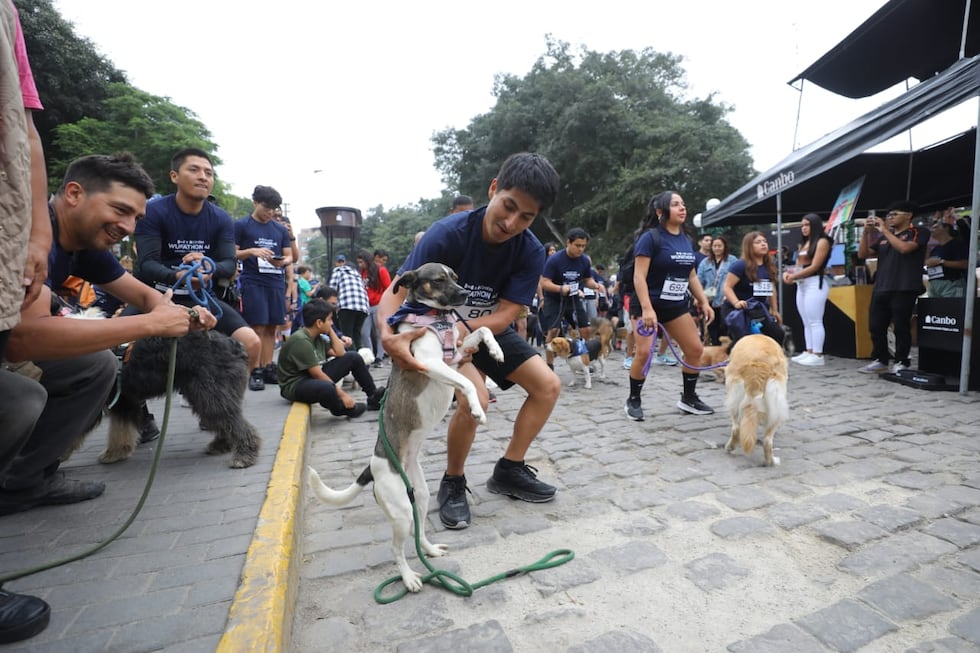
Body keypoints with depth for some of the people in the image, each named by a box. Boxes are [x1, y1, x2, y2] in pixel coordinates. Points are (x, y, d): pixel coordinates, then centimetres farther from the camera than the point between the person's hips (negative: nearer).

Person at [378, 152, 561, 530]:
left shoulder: (531, 253, -19)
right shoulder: (448, 233, -29)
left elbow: (502, 317, -24)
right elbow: (395, 292, -31)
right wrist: (388, 335, -52)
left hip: (490, 330, 5)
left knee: (548, 386, -3)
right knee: (474, 397, -28)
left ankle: (508, 471, 14)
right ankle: (453, 483, 0)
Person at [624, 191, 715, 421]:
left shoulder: (686, 240, 8)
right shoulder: (650, 237, -13)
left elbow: (691, 276, 15)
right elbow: (639, 276, -20)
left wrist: (704, 302, 8)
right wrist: (647, 309, -28)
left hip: (676, 305, 7)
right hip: (648, 305, -7)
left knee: (695, 349, 5)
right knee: (644, 352, -16)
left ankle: (689, 398, 23)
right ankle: (633, 401, 4)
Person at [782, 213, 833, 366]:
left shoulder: (822, 241, -4)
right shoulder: (803, 244, 20)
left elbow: (814, 267, -12)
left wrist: (793, 277, -12)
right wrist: (788, 272, -4)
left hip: (816, 283, -8)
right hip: (802, 284, 8)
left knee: (815, 321, -9)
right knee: (806, 322, 9)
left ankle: (818, 355, -7)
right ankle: (809, 352, 13)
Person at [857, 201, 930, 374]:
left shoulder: (918, 233, 2)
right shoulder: (883, 237, 18)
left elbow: (904, 248, -16)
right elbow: (863, 254, 13)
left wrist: (885, 230, -9)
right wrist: (866, 232, 2)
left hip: (903, 290, -6)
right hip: (880, 288, 6)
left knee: (901, 327, -1)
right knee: (876, 327, 6)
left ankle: (901, 362, 8)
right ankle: (880, 360, 16)